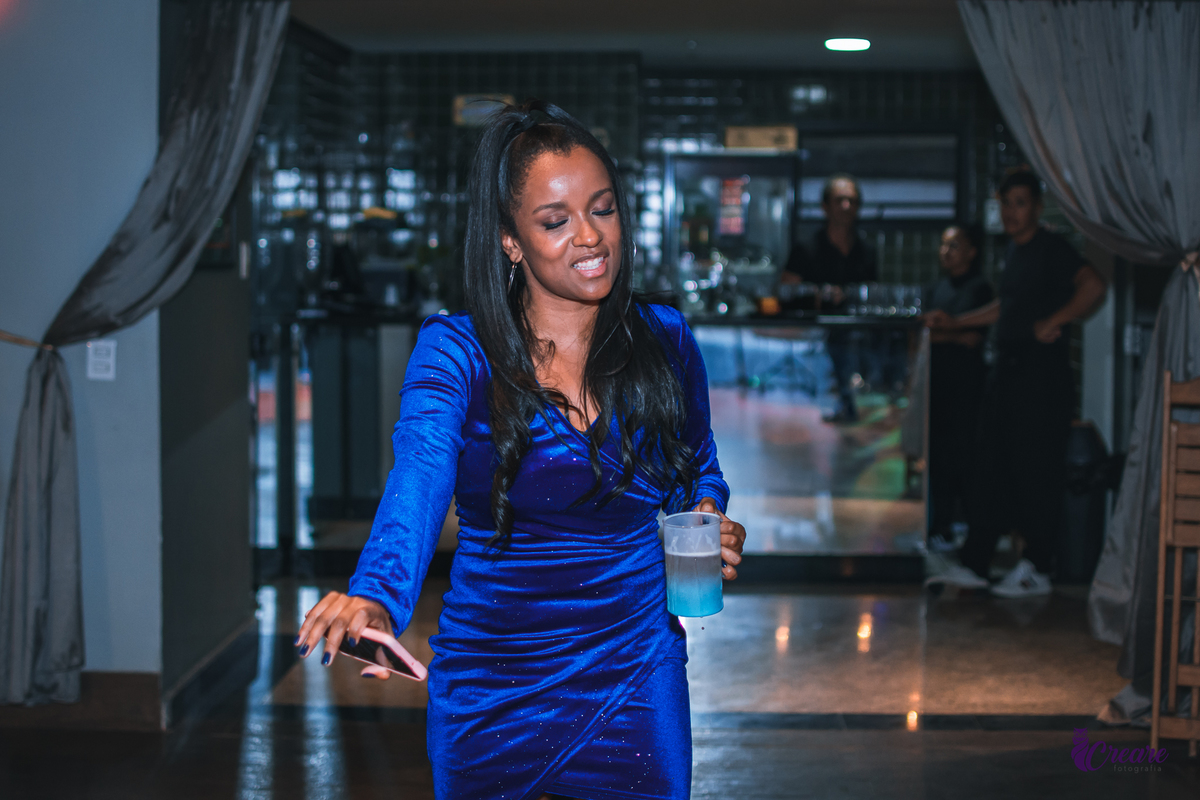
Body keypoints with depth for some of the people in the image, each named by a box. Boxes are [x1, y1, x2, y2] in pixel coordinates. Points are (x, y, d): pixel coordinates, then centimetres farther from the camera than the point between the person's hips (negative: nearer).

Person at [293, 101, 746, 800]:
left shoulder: (666, 342, -2)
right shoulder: (455, 353, -11)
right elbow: (418, 481, -29)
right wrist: (377, 598, -49)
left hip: (635, 685, 1)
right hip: (489, 696, -1)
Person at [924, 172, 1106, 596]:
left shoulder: (1052, 248, -11)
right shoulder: (1014, 250, 16)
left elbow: (1093, 286, -25)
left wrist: (1053, 322, -24)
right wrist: (955, 322, 29)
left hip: (1042, 373, -9)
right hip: (1008, 369, 9)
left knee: (1037, 472, -4)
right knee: (993, 468, 9)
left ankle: (1037, 570, 4)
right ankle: (973, 564, 12)